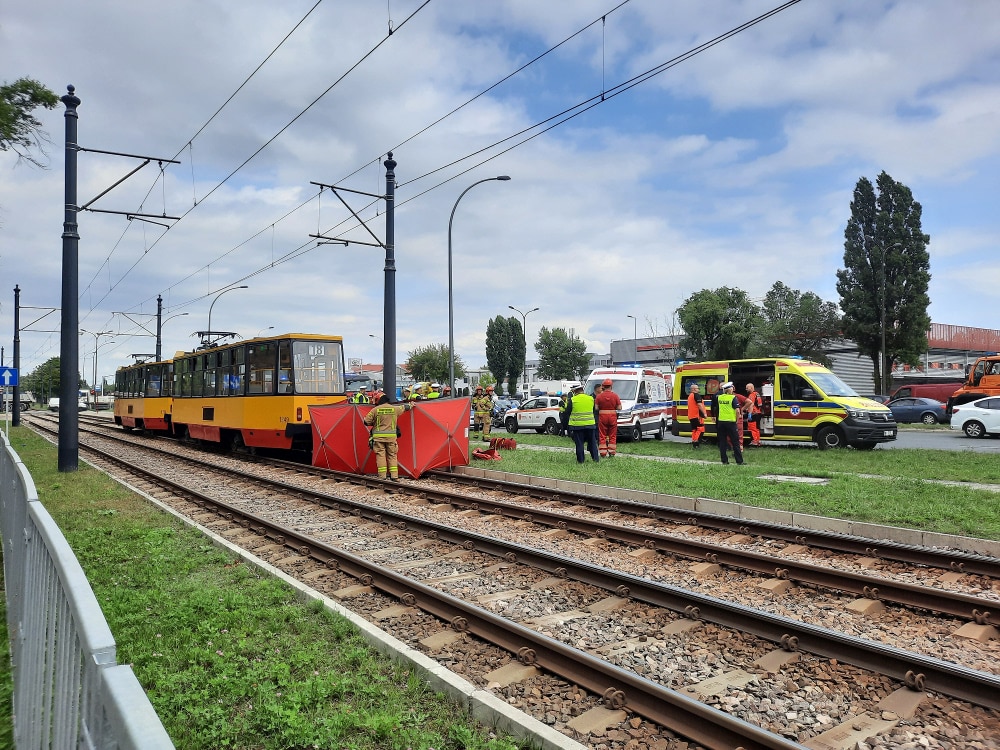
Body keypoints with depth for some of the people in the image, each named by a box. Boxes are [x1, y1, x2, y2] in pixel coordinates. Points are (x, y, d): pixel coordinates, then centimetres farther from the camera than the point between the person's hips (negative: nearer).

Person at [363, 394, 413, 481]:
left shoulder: (375, 410, -2)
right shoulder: (394, 408, 3)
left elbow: (366, 422, 0)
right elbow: (404, 407, 23)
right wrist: (411, 405, 44)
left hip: (378, 436, -1)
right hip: (391, 436, 1)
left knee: (380, 455, 1)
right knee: (392, 455, 8)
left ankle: (382, 477, -2)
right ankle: (394, 476, 4)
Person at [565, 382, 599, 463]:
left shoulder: (572, 400, -8)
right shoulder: (591, 398, 3)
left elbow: (567, 411, -3)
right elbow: (595, 410, 15)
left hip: (577, 425, -3)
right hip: (590, 424, 3)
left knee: (579, 444, 3)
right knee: (592, 442, 13)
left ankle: (580, 460, 5)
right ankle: (596, 458, 14)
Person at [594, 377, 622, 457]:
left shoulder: (599, 396, -5)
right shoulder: (615, 395, -4)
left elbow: (596, 408, -6)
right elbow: (619, 408, -4)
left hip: (602, 417, -1)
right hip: (613, 417, 1)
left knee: (602, 436, 6)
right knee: (612, 436, 11)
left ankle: (603, 453, 5)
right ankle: (612, 452, 12)